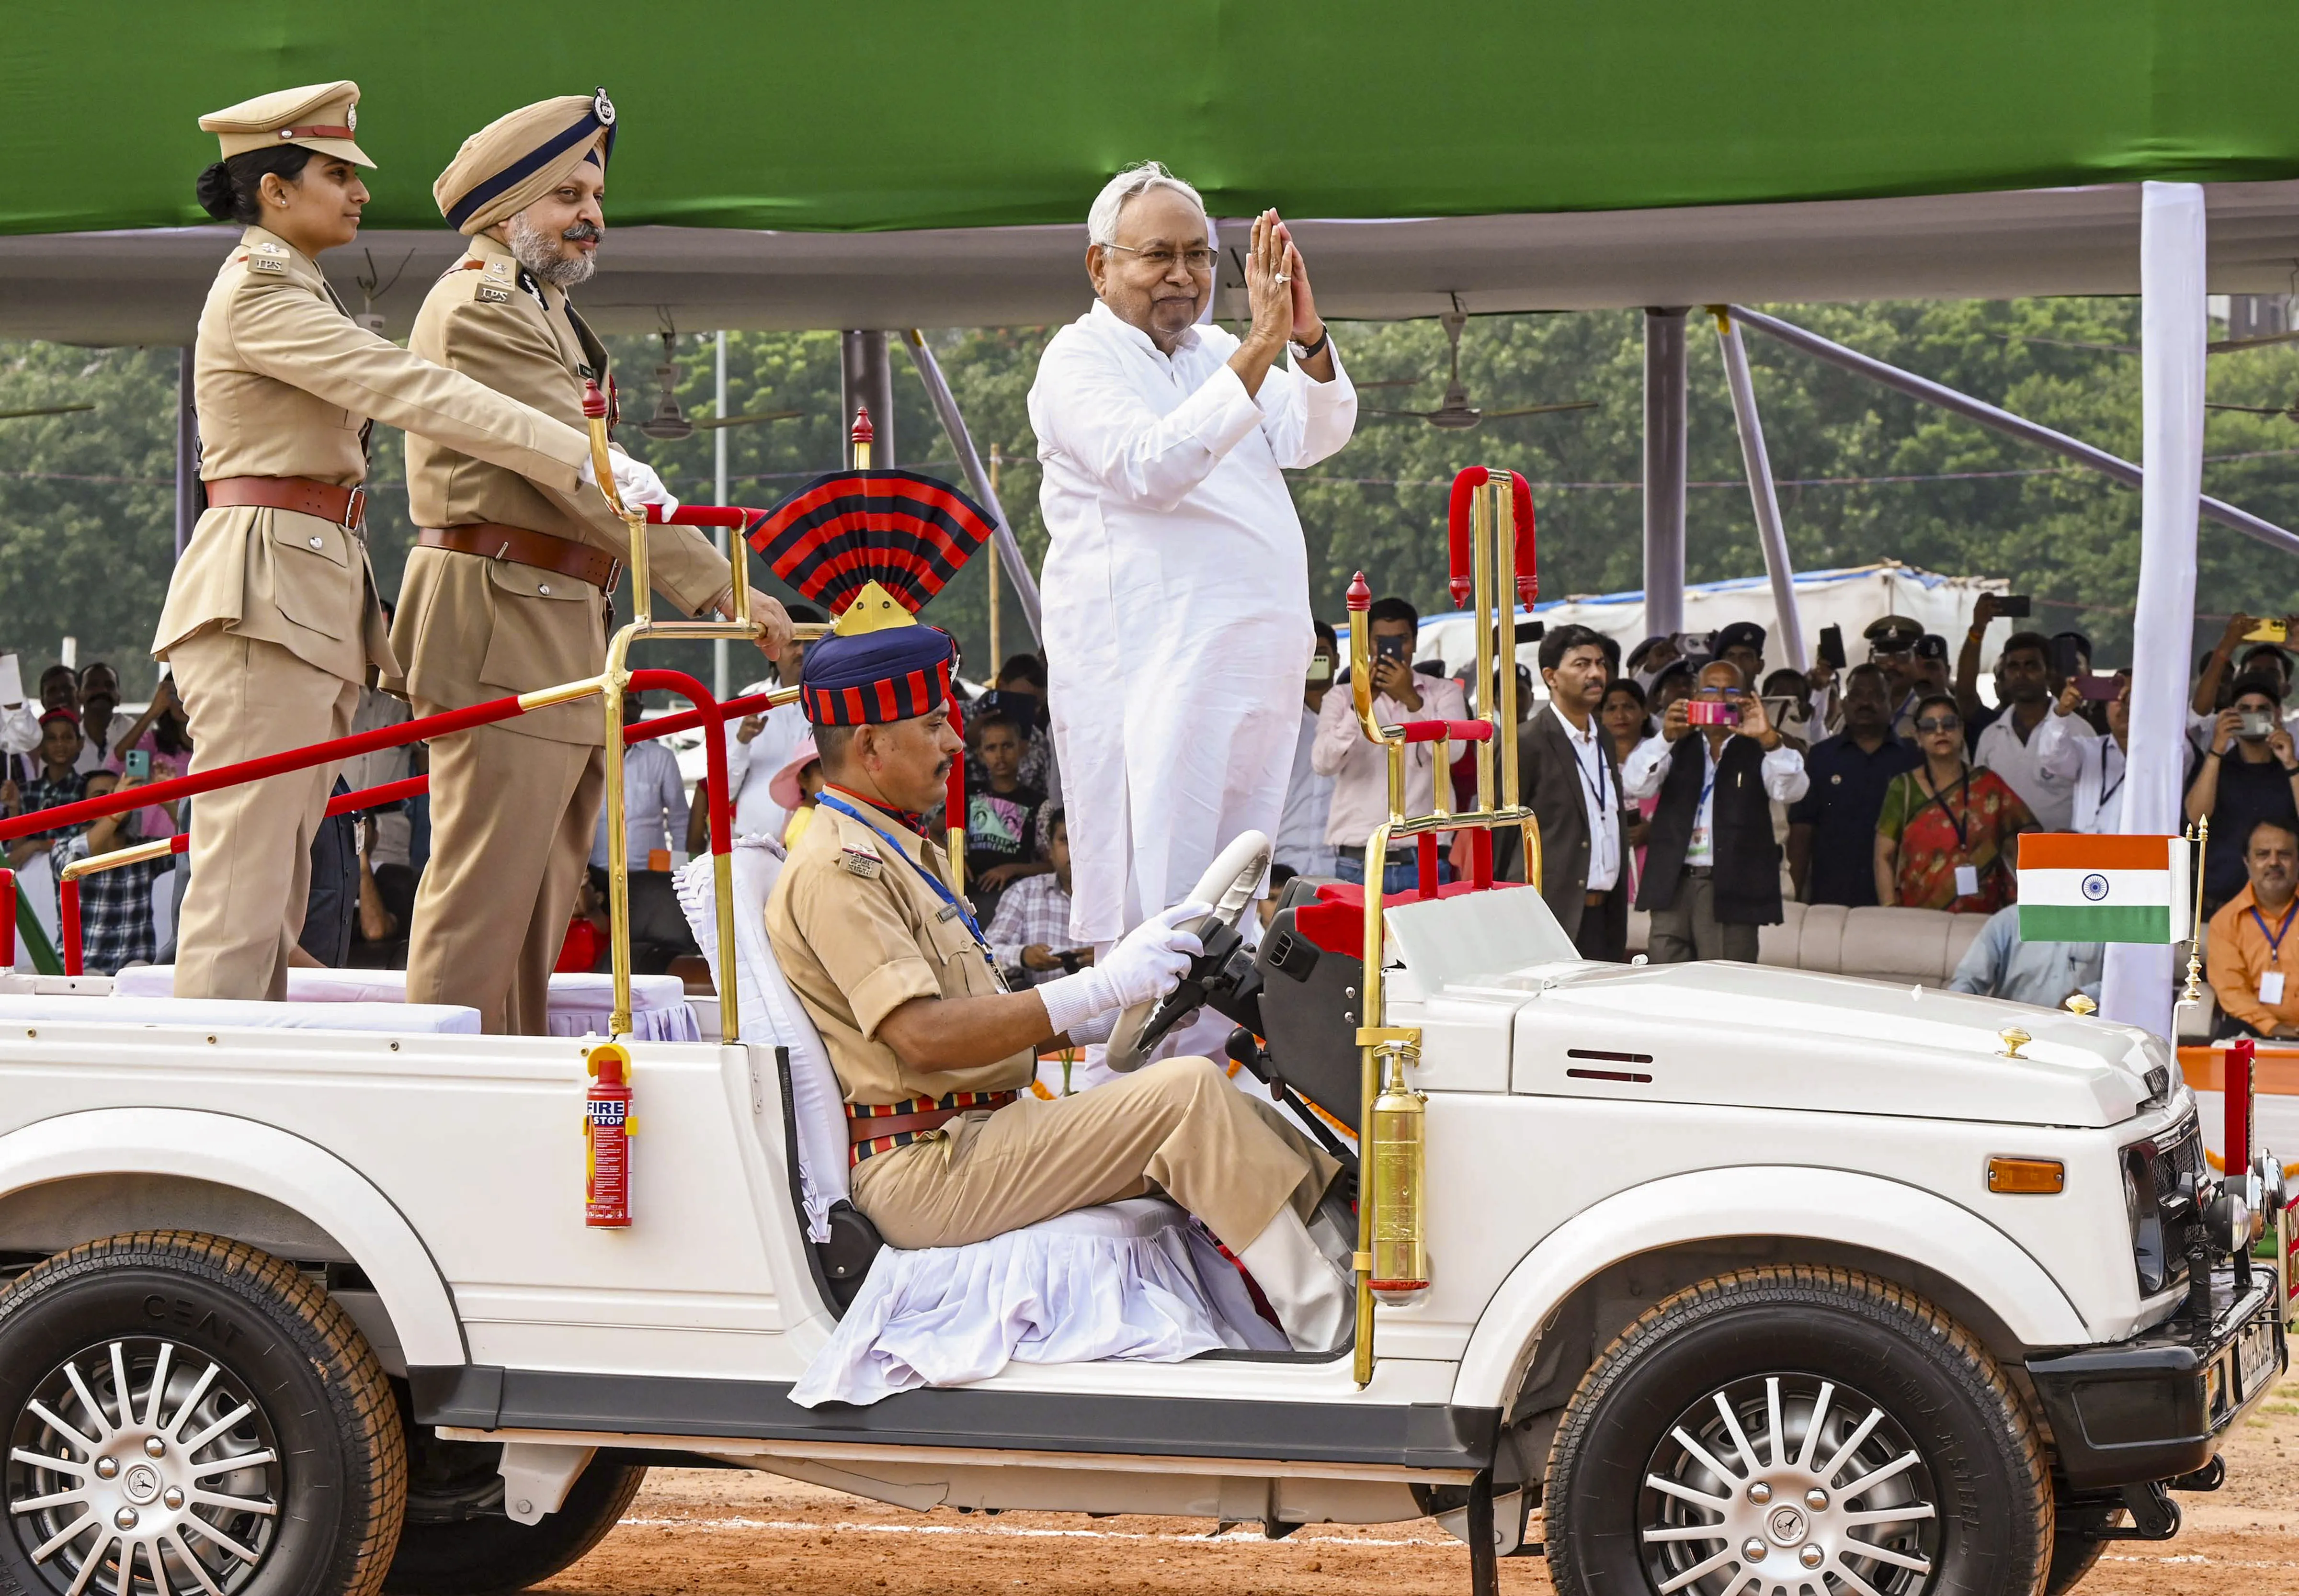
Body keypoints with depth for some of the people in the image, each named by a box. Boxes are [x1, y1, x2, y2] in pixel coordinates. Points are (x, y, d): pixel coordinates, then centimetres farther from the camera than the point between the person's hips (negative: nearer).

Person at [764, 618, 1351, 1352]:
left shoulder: (898, 851, 23)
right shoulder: (837, 868, -11)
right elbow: (924, 1037, -23)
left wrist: (1116, 1019, 9)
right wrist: (1102, 987, -23)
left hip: (976, 1134, 10)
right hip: (921, 1170, -10)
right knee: (1188, 1093, -21)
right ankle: (1329, 1329, -21)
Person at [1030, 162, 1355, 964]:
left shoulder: (1217, 355, 19)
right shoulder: (1079, 361, -3)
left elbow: (1312, 438, 4)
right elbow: (1151, 467, -21)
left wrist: (1309, 339, -14)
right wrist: (1257, 353, -26)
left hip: (1256, 671, 8)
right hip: (1145, 678, -8)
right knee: (1150, 905, -11)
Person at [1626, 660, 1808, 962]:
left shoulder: (1758, 752, 8)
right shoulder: (1678, 749, 14)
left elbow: (1791, 790, -11)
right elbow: (1635, 786, -1)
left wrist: (1769, 739, -27)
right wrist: (1666, 737, -18)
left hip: (1732, 891, -3)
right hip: (1673, 885, 3)